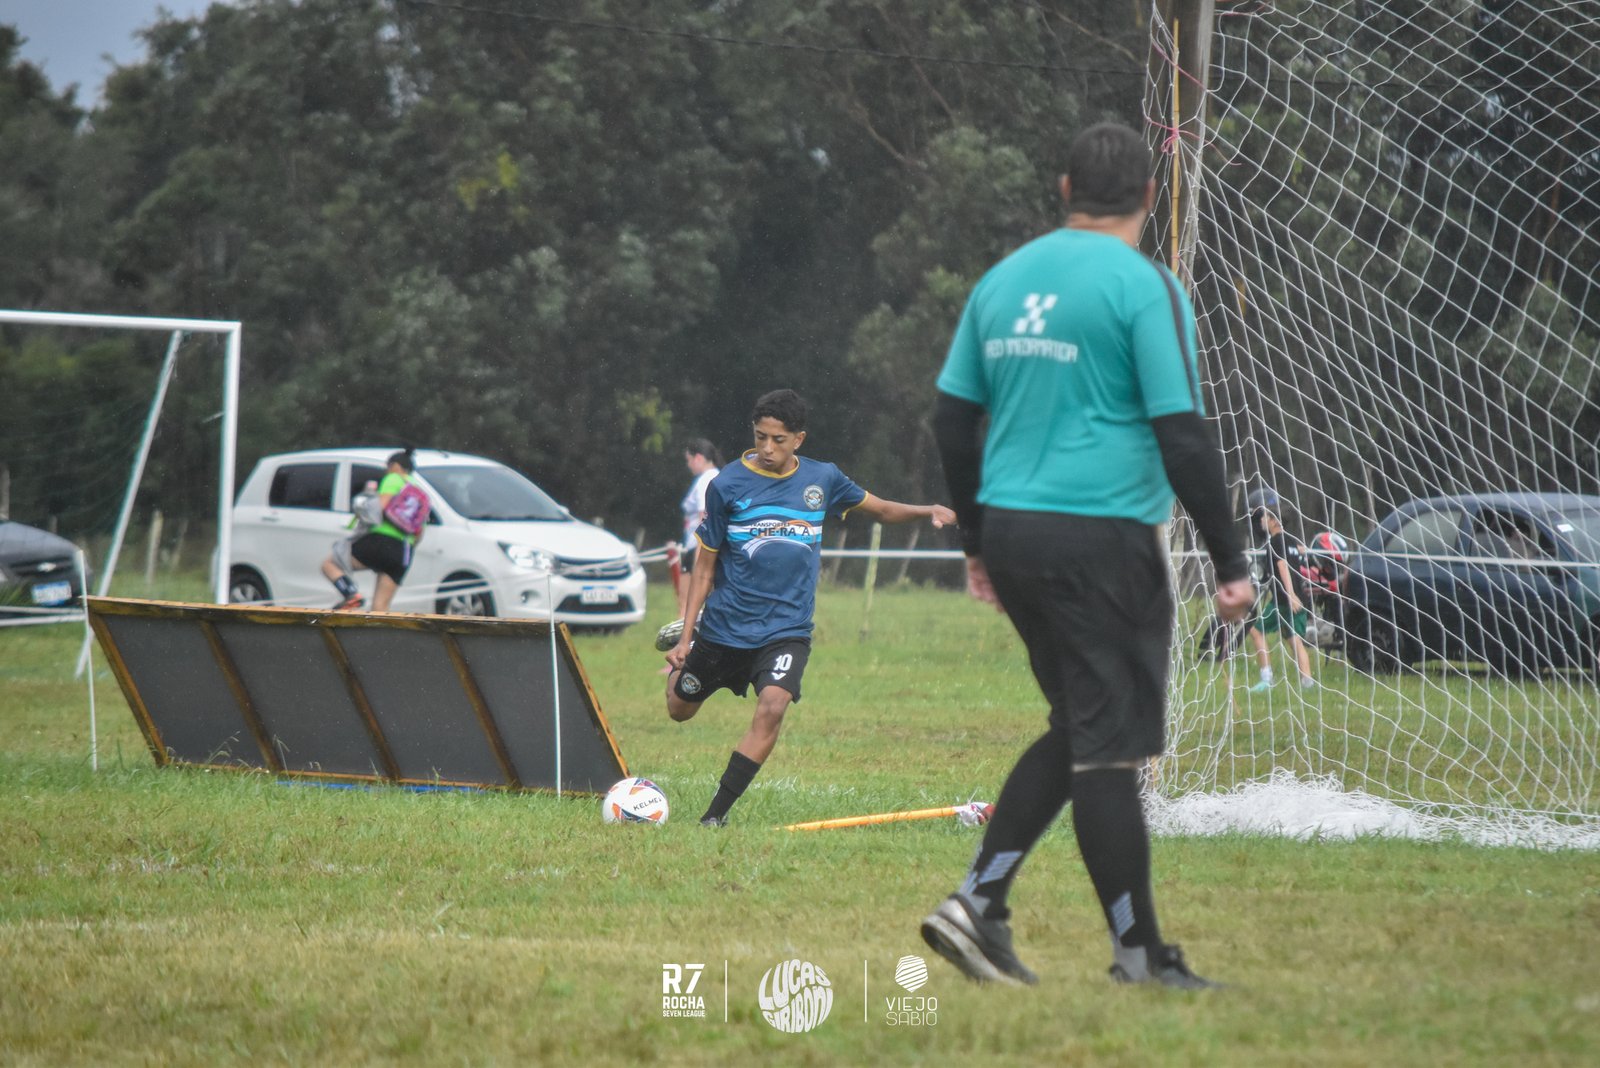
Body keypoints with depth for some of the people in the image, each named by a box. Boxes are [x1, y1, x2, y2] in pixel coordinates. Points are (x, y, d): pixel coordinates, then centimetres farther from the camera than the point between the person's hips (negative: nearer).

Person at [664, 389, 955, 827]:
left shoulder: (822, 479, 0)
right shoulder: (727, 485, -6)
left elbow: (879, 509, 16)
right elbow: (705, 566, 0)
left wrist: (927, 511, -4)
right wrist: (687, 635, -4)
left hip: (787, 629, 0)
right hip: (724, 627, 0)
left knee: (772, 707, -25)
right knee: (680, 710, 15)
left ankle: (717, 811, -18)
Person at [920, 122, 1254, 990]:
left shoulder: (1003, 279, 12)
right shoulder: (1143, 286, -8)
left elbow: (952, 420, 15)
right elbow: (1182, 435, -12)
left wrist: (978, 544, 23)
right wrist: (1229, 563, -8)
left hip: (1010, 532, 7)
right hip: (1100, 537, -7)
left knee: (1076, 730, 17)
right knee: (1108, 743, -2)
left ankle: (977, 902, 8)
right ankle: (1138, 954, 4)